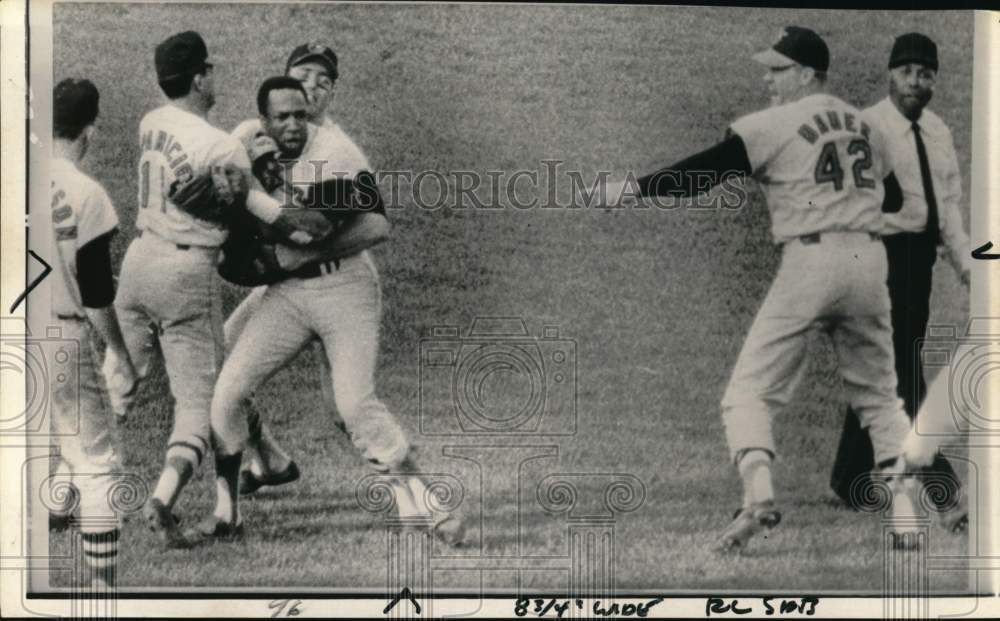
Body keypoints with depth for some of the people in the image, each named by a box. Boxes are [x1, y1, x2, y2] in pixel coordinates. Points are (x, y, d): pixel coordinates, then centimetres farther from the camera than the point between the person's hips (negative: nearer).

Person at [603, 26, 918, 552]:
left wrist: (636, 187, -8)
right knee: (878, 394, 16)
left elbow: (707, 169, -9)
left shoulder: (774, 124, -3)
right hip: (869, 258, 6)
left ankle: (758, 492, -21)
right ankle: (905, 510, 7)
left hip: (810, 260, -6)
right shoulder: (862, 125, 16)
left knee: (750, 389, -1)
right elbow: (891, 197, 20)